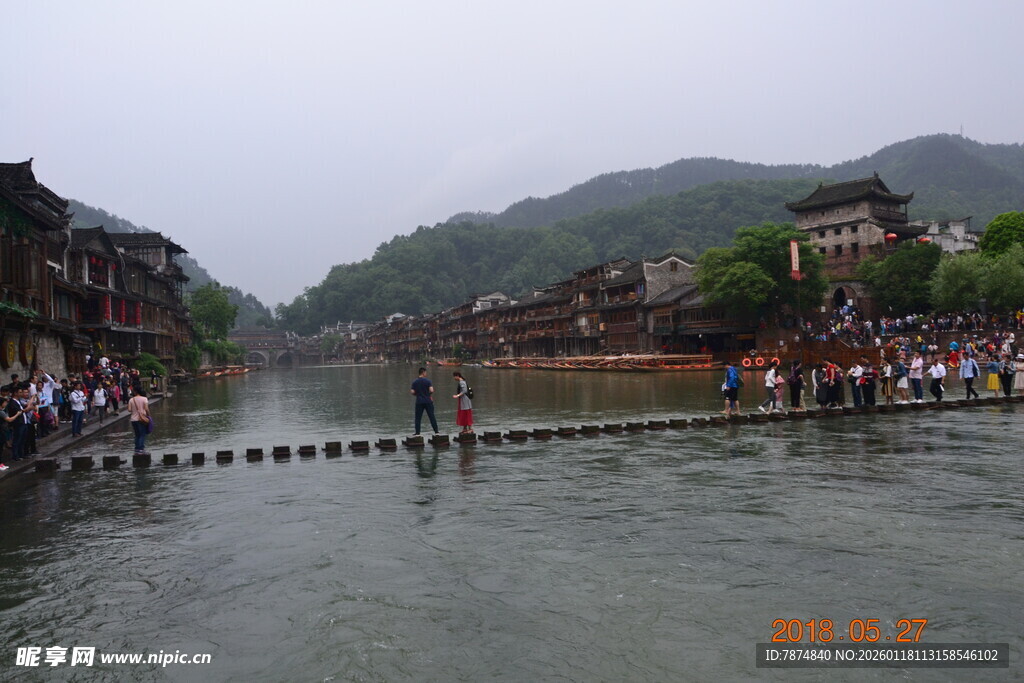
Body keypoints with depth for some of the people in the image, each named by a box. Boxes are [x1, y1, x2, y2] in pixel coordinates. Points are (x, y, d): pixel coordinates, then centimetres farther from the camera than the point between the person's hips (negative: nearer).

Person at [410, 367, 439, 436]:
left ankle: (417, 433, 4)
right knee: (431, 417, 4)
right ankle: (436, 431, 7)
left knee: (418, 418, 6)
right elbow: (431, 390, -16)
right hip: (428, 401, -2)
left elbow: (412, 392, -2)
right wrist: (431, 396, 4)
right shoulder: (428, 381, -7)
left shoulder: (415, 382, 2)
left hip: (419, 402, 2)